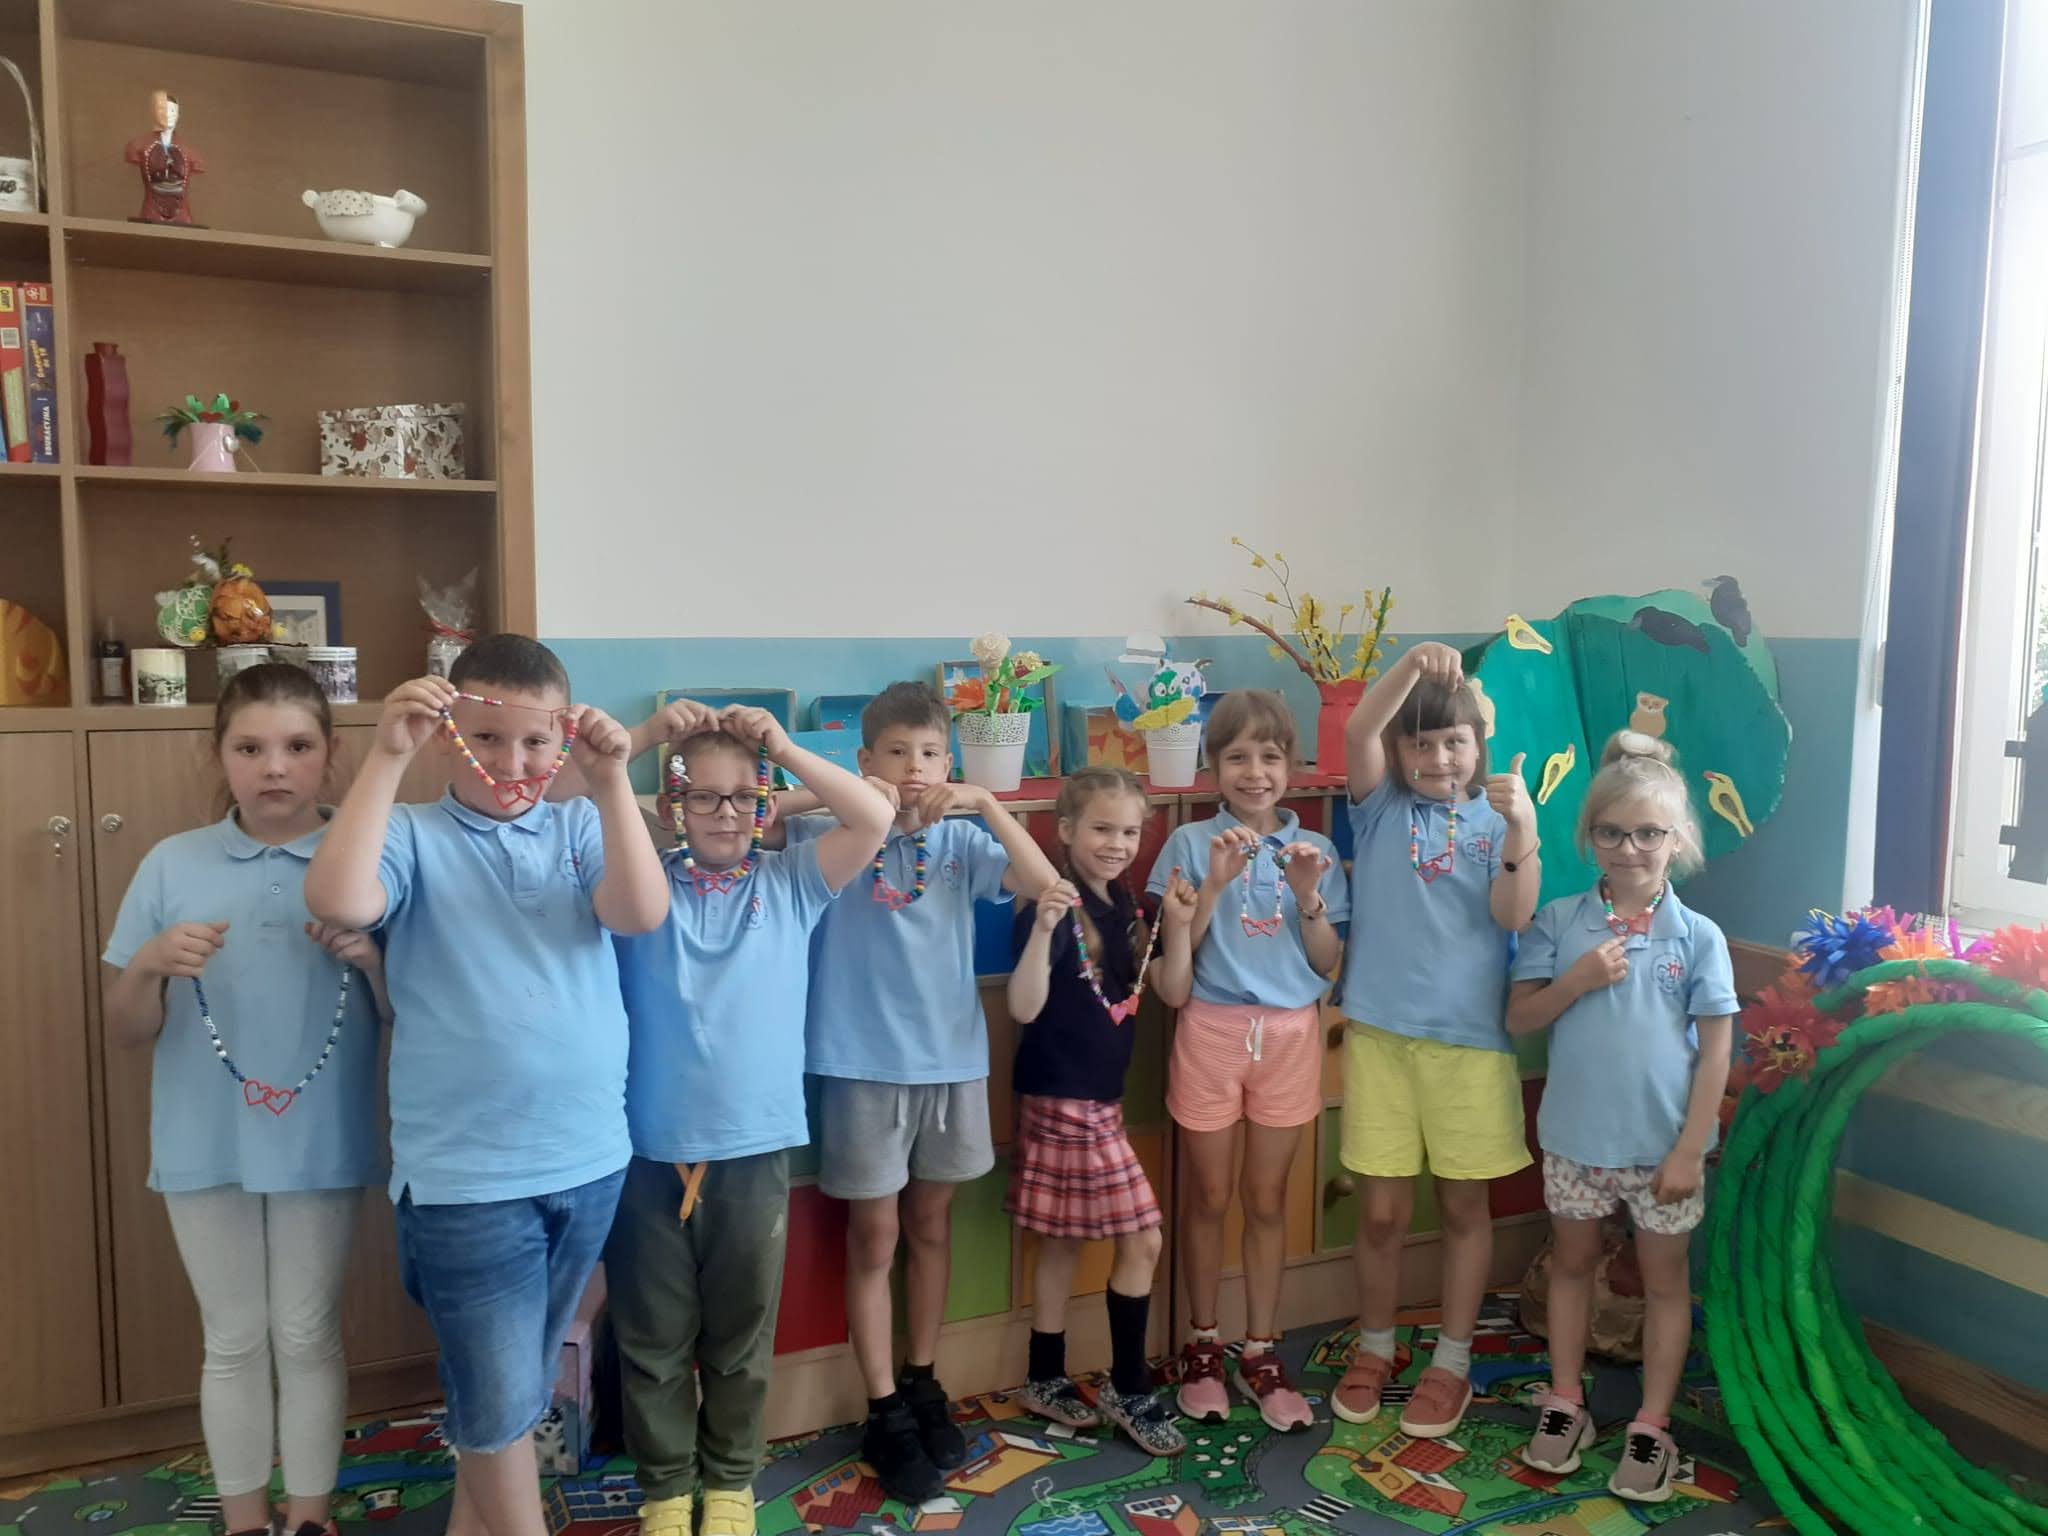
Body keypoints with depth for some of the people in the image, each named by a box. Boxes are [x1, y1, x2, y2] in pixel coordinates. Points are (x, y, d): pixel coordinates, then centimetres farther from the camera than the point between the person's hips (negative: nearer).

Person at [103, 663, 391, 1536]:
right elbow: (125, 1034, 2)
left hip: (321, 1143, -1)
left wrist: (371, 955, -22)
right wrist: (148, 965, -18)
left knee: (306, 1336, 12)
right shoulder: (172, 865, -2)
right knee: (233, 1342, 15)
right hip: (206, 1144, 1)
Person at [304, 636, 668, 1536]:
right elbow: (337, 900, -25)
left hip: (590, 1160, 4)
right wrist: (387, 757, -26)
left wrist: (610, 781, -23)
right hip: (464, 1174, -4)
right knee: (497, 1402, 5)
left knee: (518, 1389, 22)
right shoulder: (414, 836, -5)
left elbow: (643, 914, -14)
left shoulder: (580, 829, 3)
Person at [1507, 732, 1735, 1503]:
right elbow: (1519, 1019, -3)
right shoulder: (1558, 921, -6)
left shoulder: (1698, 937, -8)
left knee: (1665, 1278, 13)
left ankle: (1652, 1426, 29)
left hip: (1662, 1142, -1)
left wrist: (1691, 1147, -9)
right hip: (1575, 1135, 1)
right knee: (1572, 1264, 17)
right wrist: (1576, 981, -20)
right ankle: (1565, 1403, 34)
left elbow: (1716, 1047, -6)